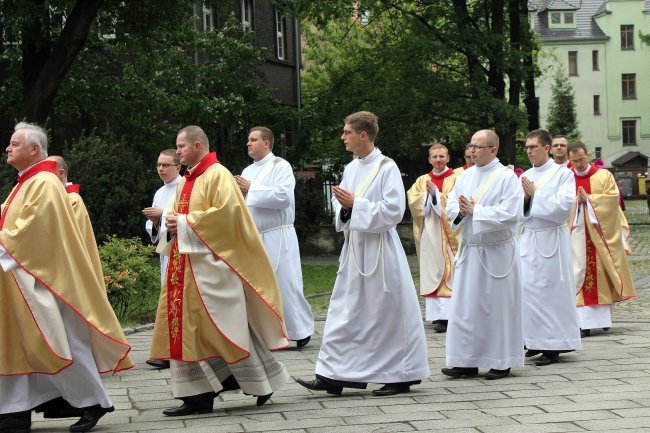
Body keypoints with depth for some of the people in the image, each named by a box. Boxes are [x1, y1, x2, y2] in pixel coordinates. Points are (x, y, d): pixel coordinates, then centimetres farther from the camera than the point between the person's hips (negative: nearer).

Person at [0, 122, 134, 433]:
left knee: (56, 342, -4)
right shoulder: (26, 184, 17)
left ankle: (91, 403, 8)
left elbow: (30, 231, -20)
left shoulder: (44, 185, -14)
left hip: (43, 279, -10)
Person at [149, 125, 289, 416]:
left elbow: (226, 212, -20)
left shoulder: (218, 175, -9)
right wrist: (173, 223, 1)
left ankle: (260, 383, 8)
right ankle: (199, 393, 9)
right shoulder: (186, 181, 17)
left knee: (224, 325, -5)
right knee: (188, 326, 5)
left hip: (211, 262, -9)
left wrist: (186, 222, -16)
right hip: (186, 263, 9)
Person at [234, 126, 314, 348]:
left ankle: (301, 329, 9)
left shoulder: (280, 166, -5)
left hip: (277, 236, -7)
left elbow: (283, 196, -20)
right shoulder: (248, 171, 16)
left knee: (285, 284, -4)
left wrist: (251, 189, -14)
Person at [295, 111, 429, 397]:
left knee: (388, 313, 0)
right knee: (345, 312, 6)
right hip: (354, 248, 8)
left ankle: (401, 377, 10)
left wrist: (355, 204, -18)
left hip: (379, 250, -7)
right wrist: (344, 208, -5)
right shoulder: (350, 169, 13)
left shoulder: (387, 168, -10)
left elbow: (394, 211, -17)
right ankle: (333, 375, 8)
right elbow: (341, 212, 18)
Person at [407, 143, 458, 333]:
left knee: (450, 272, -8)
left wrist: (436, 194, -12)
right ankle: (438, 315, 3)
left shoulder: (456, 179, 2)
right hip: (429, 233, 4)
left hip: (449, 232, -4)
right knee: (432, 272, 1)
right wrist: (428, 195, -11)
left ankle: (449, 314, -10)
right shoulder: (422, 181, 14)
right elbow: (413, 202, 3)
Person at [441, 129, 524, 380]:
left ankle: (502, 362, 12)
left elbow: (510, 214, -18)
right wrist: (461, 210, -12)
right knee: (465, 306, 3)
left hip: (497, 253, -6)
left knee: (498, 306, 2)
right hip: (469, 251, 6)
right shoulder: (465, 176, 10)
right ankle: (467, 362, 9)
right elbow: (450, 205, 10)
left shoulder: (507, 178, -9)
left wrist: (474, 211, -16)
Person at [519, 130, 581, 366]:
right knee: (528, 289, 2)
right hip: (528, 238, 5)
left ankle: (553, 347, 2)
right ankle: (536, 341, 12)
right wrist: (524, 198, -7)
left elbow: (564, 206, -14)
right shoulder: (525, 177, 13)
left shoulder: (563, 174, -2)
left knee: (551, 290, -4)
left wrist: (535, 194, -11)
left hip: (552, 238, -5)